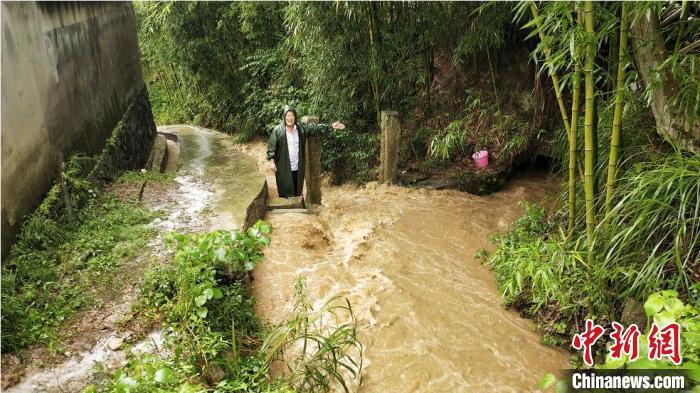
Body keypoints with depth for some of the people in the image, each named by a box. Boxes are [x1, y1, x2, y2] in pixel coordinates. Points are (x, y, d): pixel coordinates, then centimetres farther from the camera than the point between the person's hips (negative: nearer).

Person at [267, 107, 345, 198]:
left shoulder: (301, 129, 4)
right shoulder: (278, 130, -7)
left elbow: (315, 128, 5)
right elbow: (271, 147, -6)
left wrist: (331, 126, -2)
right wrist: (272, 162, -12)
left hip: (298, 168, 4)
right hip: (283, 168, -4)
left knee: (297, 192, 12)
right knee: (285, 192, 2)